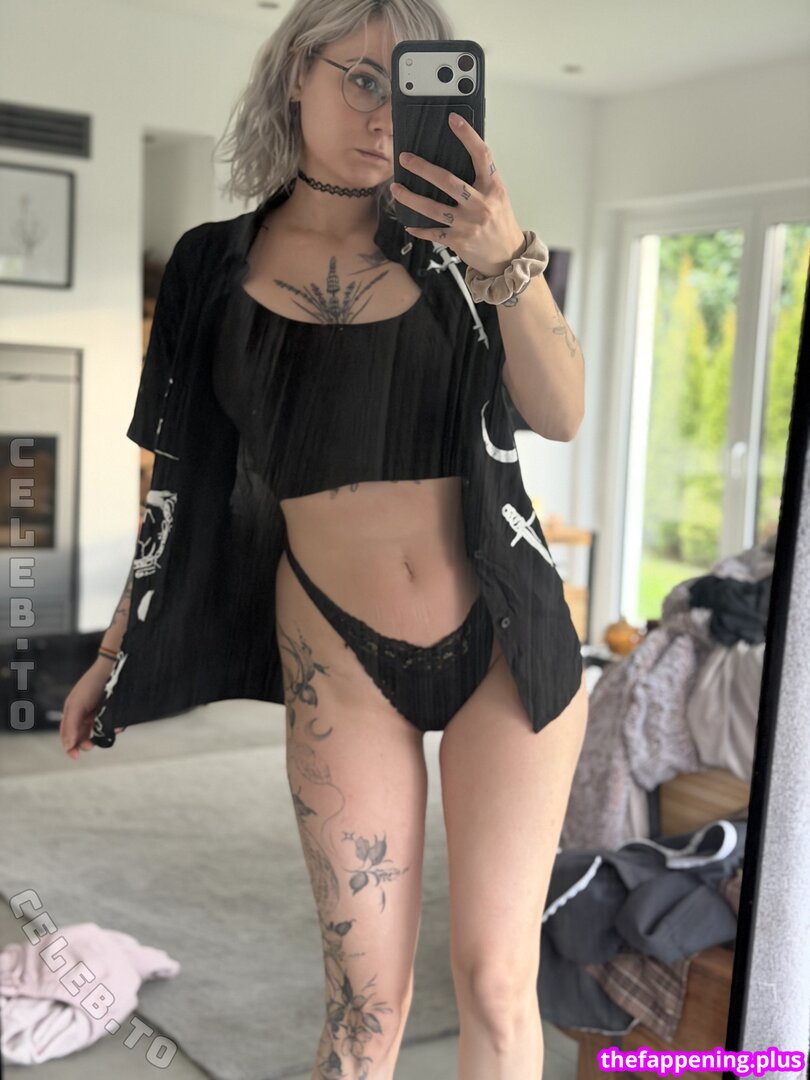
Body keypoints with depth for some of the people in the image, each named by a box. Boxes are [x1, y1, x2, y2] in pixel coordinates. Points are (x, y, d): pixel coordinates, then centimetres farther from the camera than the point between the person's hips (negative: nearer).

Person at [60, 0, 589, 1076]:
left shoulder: (454, 238, 0)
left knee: (495, 977, 3)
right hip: (338, 653, 1)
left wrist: (506, 261, -26)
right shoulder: (216, 266, 3)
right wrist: (118, 650, 14)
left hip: (503, 637, 0)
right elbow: (184, 476, 10)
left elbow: (560, 415, -10)